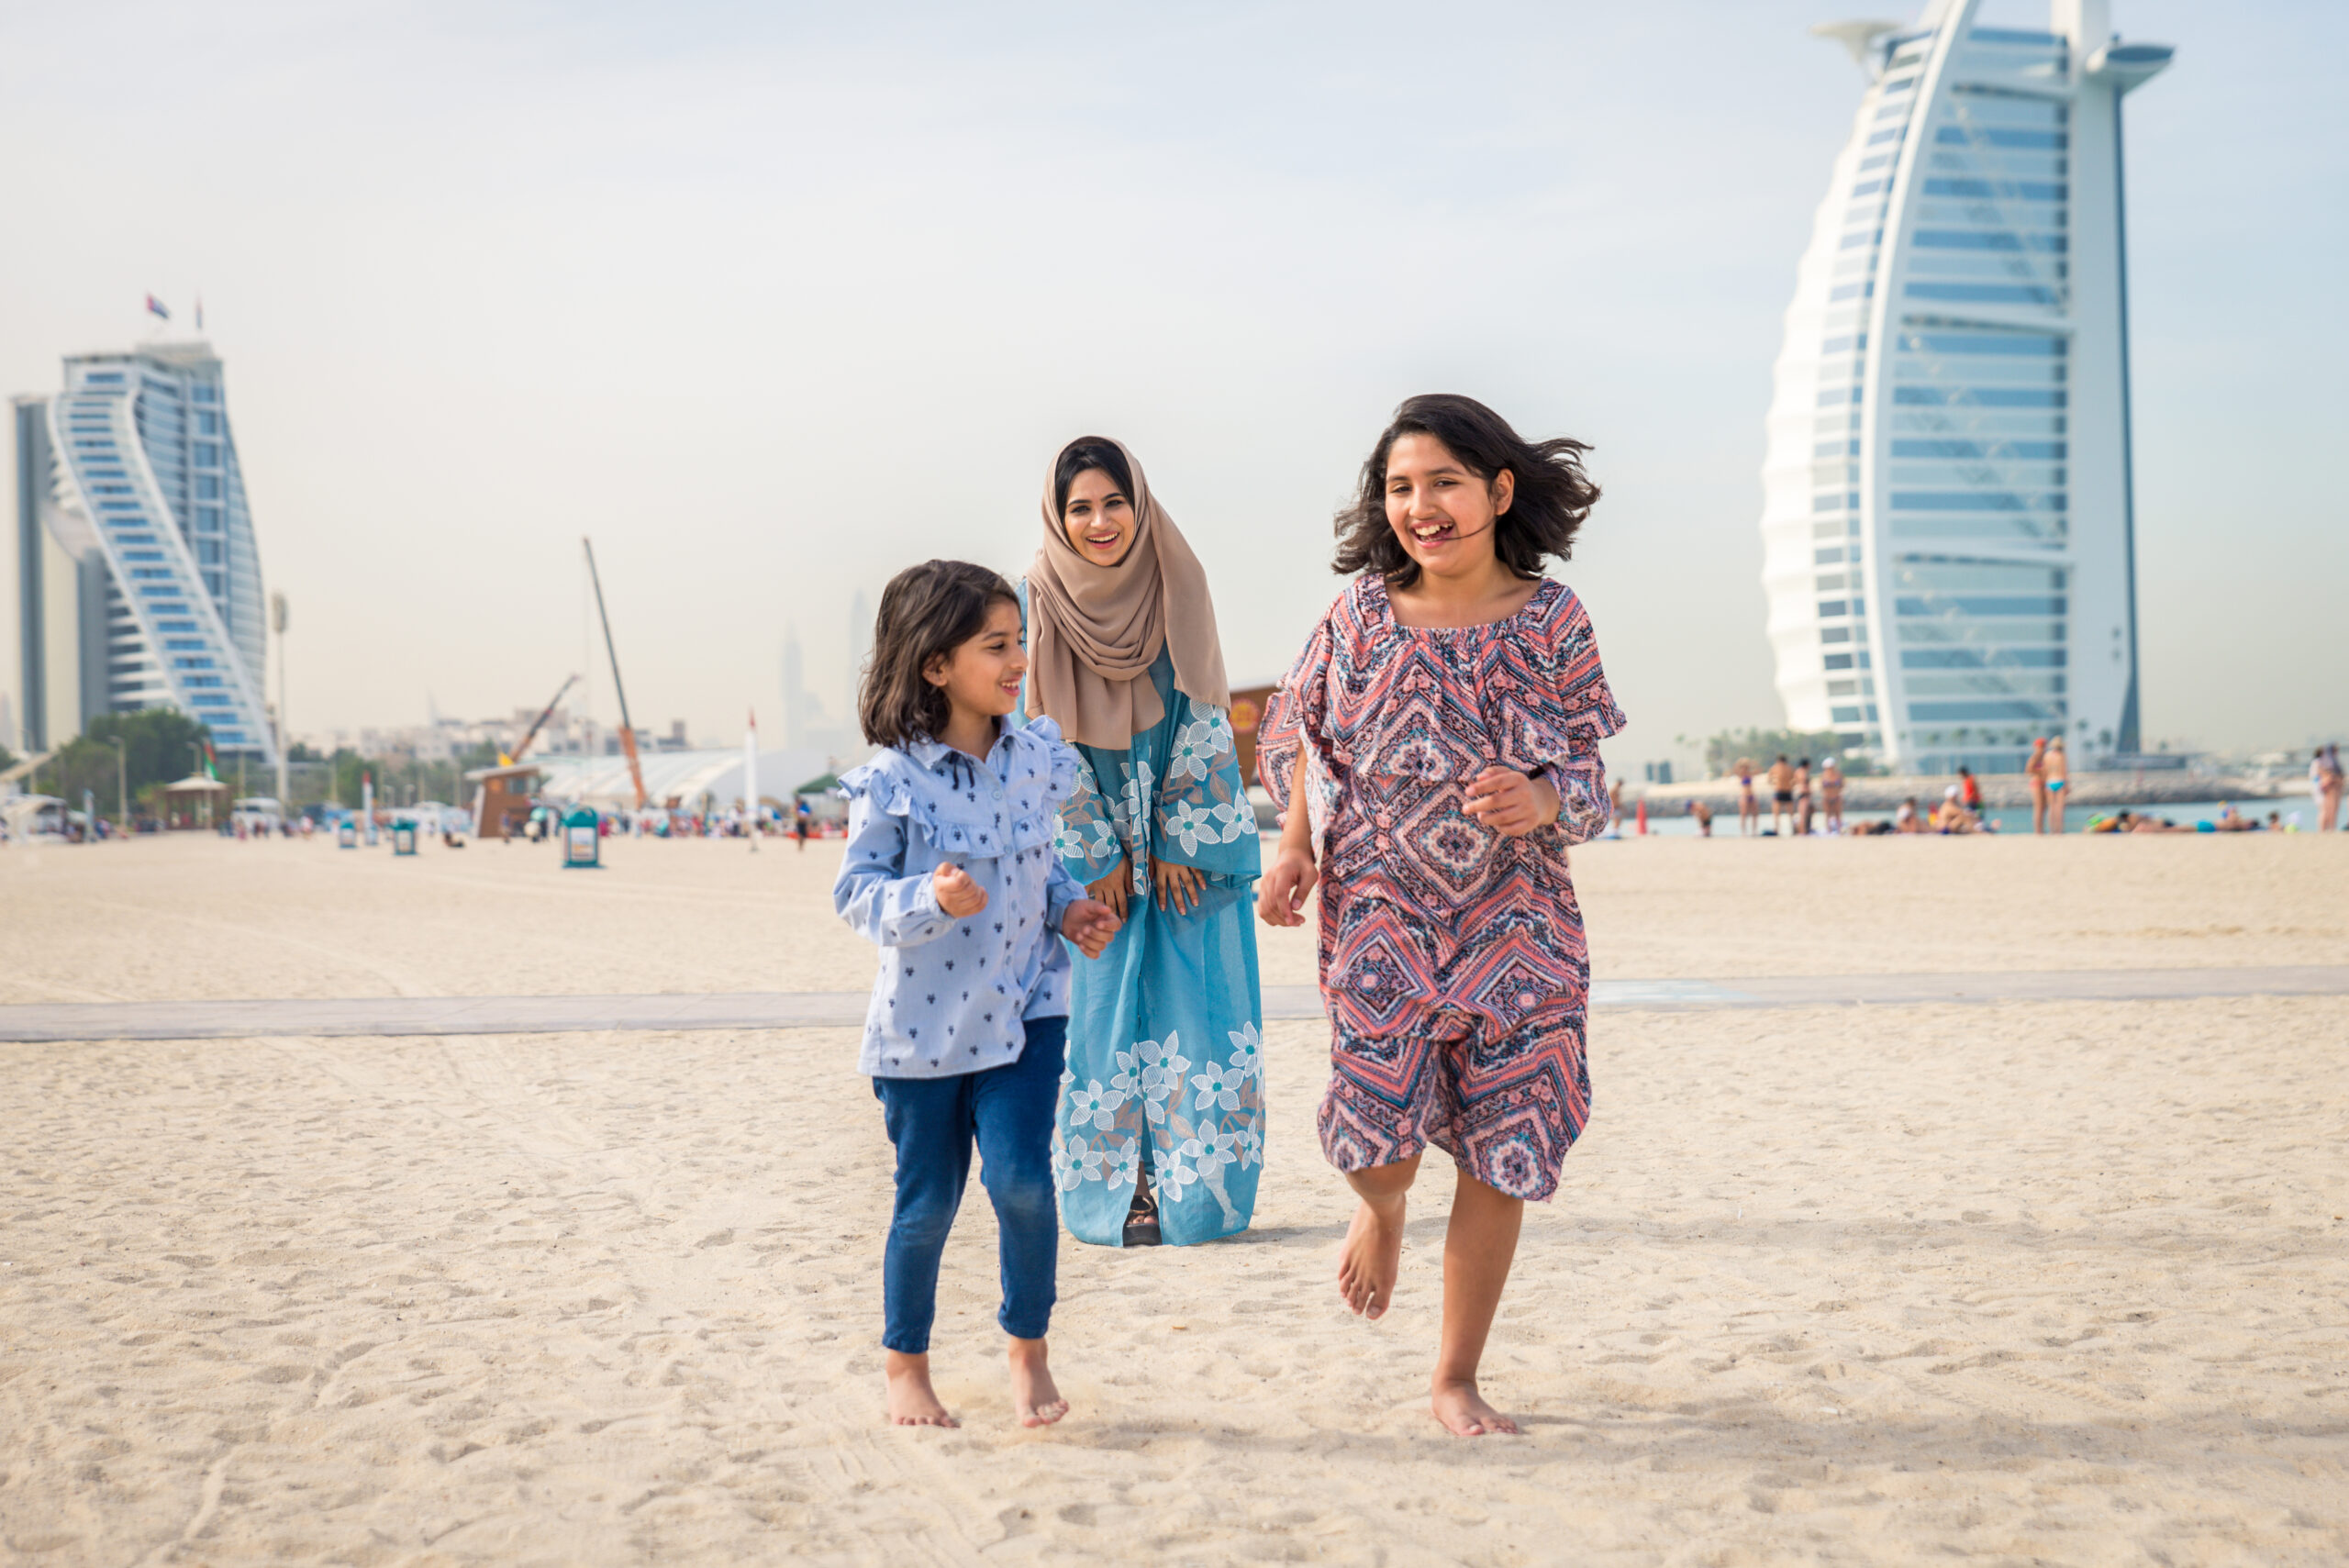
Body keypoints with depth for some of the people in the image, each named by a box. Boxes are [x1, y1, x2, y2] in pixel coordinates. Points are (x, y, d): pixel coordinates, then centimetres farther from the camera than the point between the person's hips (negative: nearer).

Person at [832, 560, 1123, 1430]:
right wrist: (930, 900, -27)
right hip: (923, 1023, -3)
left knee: (1020, 1175, -12)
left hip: (1023, 1008, 3)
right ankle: (906, 1366, 28)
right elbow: (858, 892, -10)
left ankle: (1029, 1349, 11)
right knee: (927, 1202, 7)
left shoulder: (1037, 760, 3)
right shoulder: (893, 780, -11)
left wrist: (1071, 908, 0)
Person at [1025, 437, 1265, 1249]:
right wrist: (1100, 855, -7)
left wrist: (1178, 841, -7)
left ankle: (1196, 1193, 4)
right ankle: (1124, 1193, 7)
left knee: (1195, 1007, -2)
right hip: (1095, 837, 0)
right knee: (1104, 1007, 0)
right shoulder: (1040, 599, -6)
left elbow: (1202, 717, -4)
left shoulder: (1178, 584, -5)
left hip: (1186, 832, 0)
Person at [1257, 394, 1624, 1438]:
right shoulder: (1363, 610, 0)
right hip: (1380, 906, 0)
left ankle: (1456, 1378, 18)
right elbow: (1304, 731, 13)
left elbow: (1589, 783, -1)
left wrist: (1535, 802, -23)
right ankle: (1381, 1207, 24)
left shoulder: (1551, 621, -3)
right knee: (1379, 1120, -17)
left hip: (1515, 917, 1)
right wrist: (1295, 845, 0)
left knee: (1500, 1154, 1)